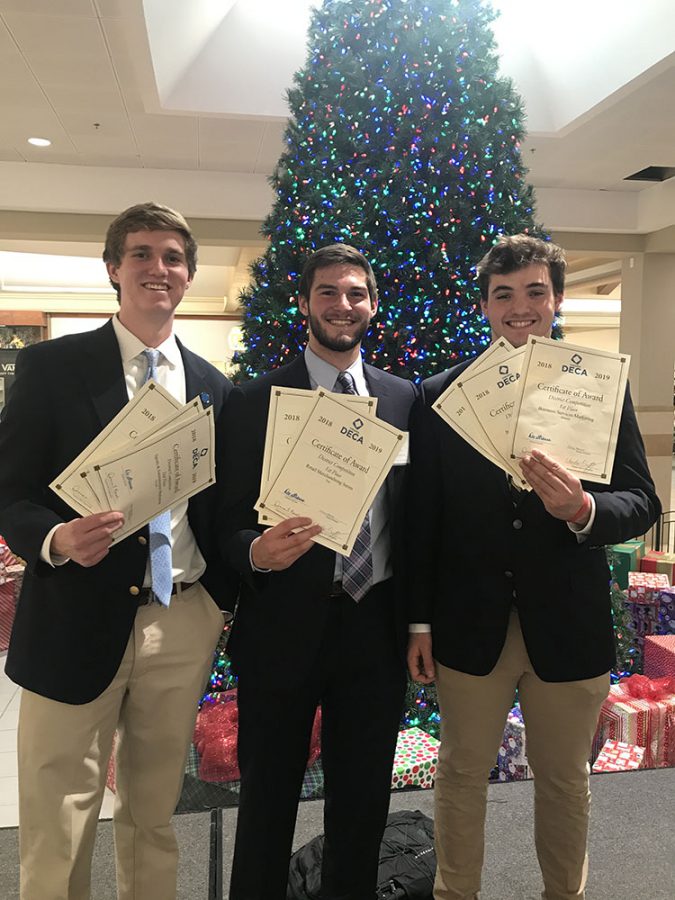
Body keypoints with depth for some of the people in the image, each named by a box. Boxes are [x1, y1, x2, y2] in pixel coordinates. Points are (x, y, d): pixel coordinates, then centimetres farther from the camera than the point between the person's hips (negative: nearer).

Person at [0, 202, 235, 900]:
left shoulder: (212, 385, 8)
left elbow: (219, 505, 10)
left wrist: (226, 593, -1)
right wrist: (57, 539, -23)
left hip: (185, 624, 3)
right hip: (78, 623, -3)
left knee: (154, 815, 19)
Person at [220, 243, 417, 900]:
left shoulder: (404, 397, 6)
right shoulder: (254, 400, -4)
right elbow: (230, 519, -5)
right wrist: (257, 552, -26)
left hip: (376, 627, 3)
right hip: (285, 626, -2)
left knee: (364, 799, 19)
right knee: (268, 799, 15)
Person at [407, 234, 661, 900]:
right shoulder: (439, 395, -3)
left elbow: (642, 503, -4)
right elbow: (422, 517, -1)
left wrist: (583, 509, -26)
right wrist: (419, 622, 0)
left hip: (569, 624, 1)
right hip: (469, 623, 0)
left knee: (564, 779, 20)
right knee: (461, 773, 17)